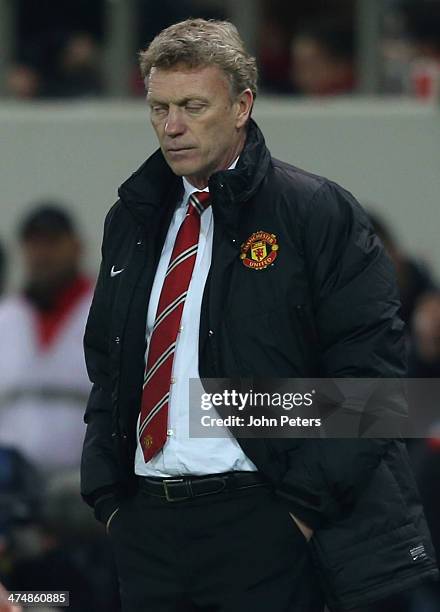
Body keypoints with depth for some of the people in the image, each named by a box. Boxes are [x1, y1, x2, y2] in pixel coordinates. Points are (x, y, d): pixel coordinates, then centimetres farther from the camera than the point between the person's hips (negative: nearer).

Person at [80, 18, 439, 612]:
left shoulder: (318, 213, -4)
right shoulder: (131, 221, 16)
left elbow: (371, 365, -9)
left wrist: (309, 499, -14)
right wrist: (106, 492, 10)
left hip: (263, 524, -6)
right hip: (145, 527, 6)